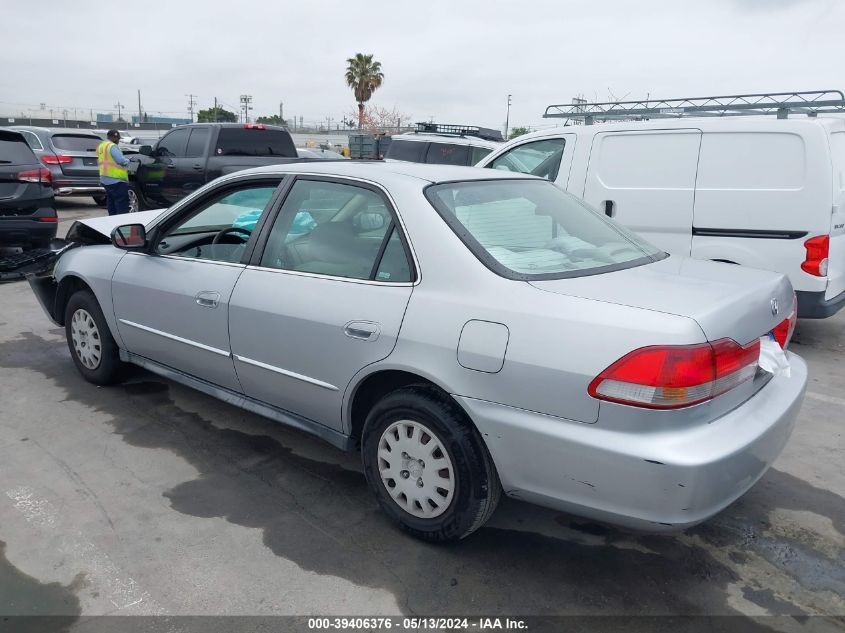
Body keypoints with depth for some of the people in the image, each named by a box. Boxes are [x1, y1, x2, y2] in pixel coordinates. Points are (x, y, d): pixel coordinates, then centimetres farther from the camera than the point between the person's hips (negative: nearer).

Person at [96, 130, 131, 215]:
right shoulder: (112, 146, -14)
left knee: (111, 204, 16)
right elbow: (121, 161, -20)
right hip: (116, 180, -10)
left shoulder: (100, 146, 17)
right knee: (122, 206, -9)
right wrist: (127, 160, 1)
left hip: (105, 180, 10)